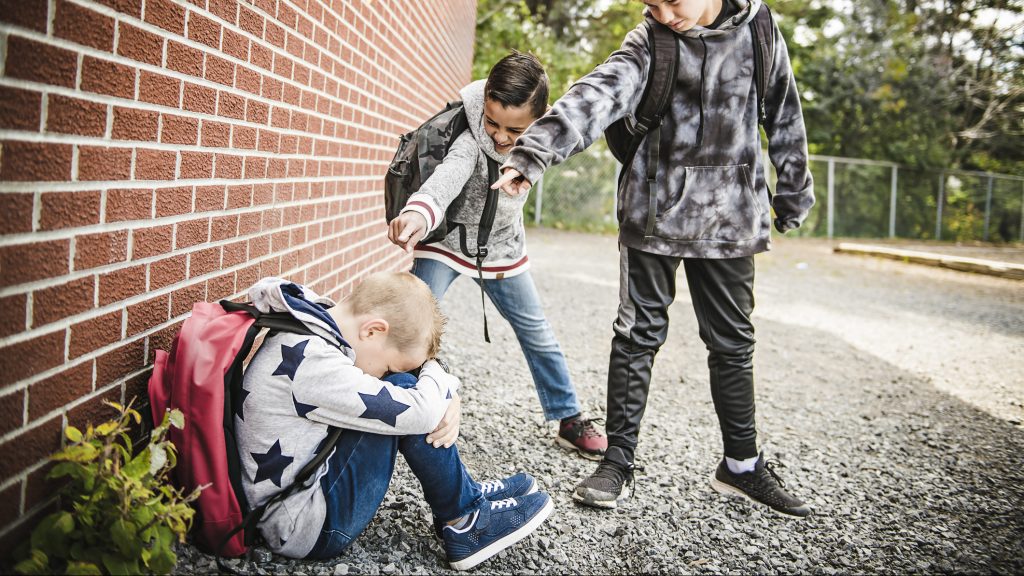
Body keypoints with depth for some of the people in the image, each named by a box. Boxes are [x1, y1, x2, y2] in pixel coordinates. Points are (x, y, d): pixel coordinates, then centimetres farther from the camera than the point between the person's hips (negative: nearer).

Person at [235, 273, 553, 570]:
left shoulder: (315, 327, 0)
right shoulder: (310, 362, -29)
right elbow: (419, 413, -28)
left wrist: (448, 400, -9)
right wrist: (440, 377, -6)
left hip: (306, 478, 9)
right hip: (303, 529, -9)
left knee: (404, 395, 6)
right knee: (411, 415, -18)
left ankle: (467, 492, 15)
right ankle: (464, 522, 0)